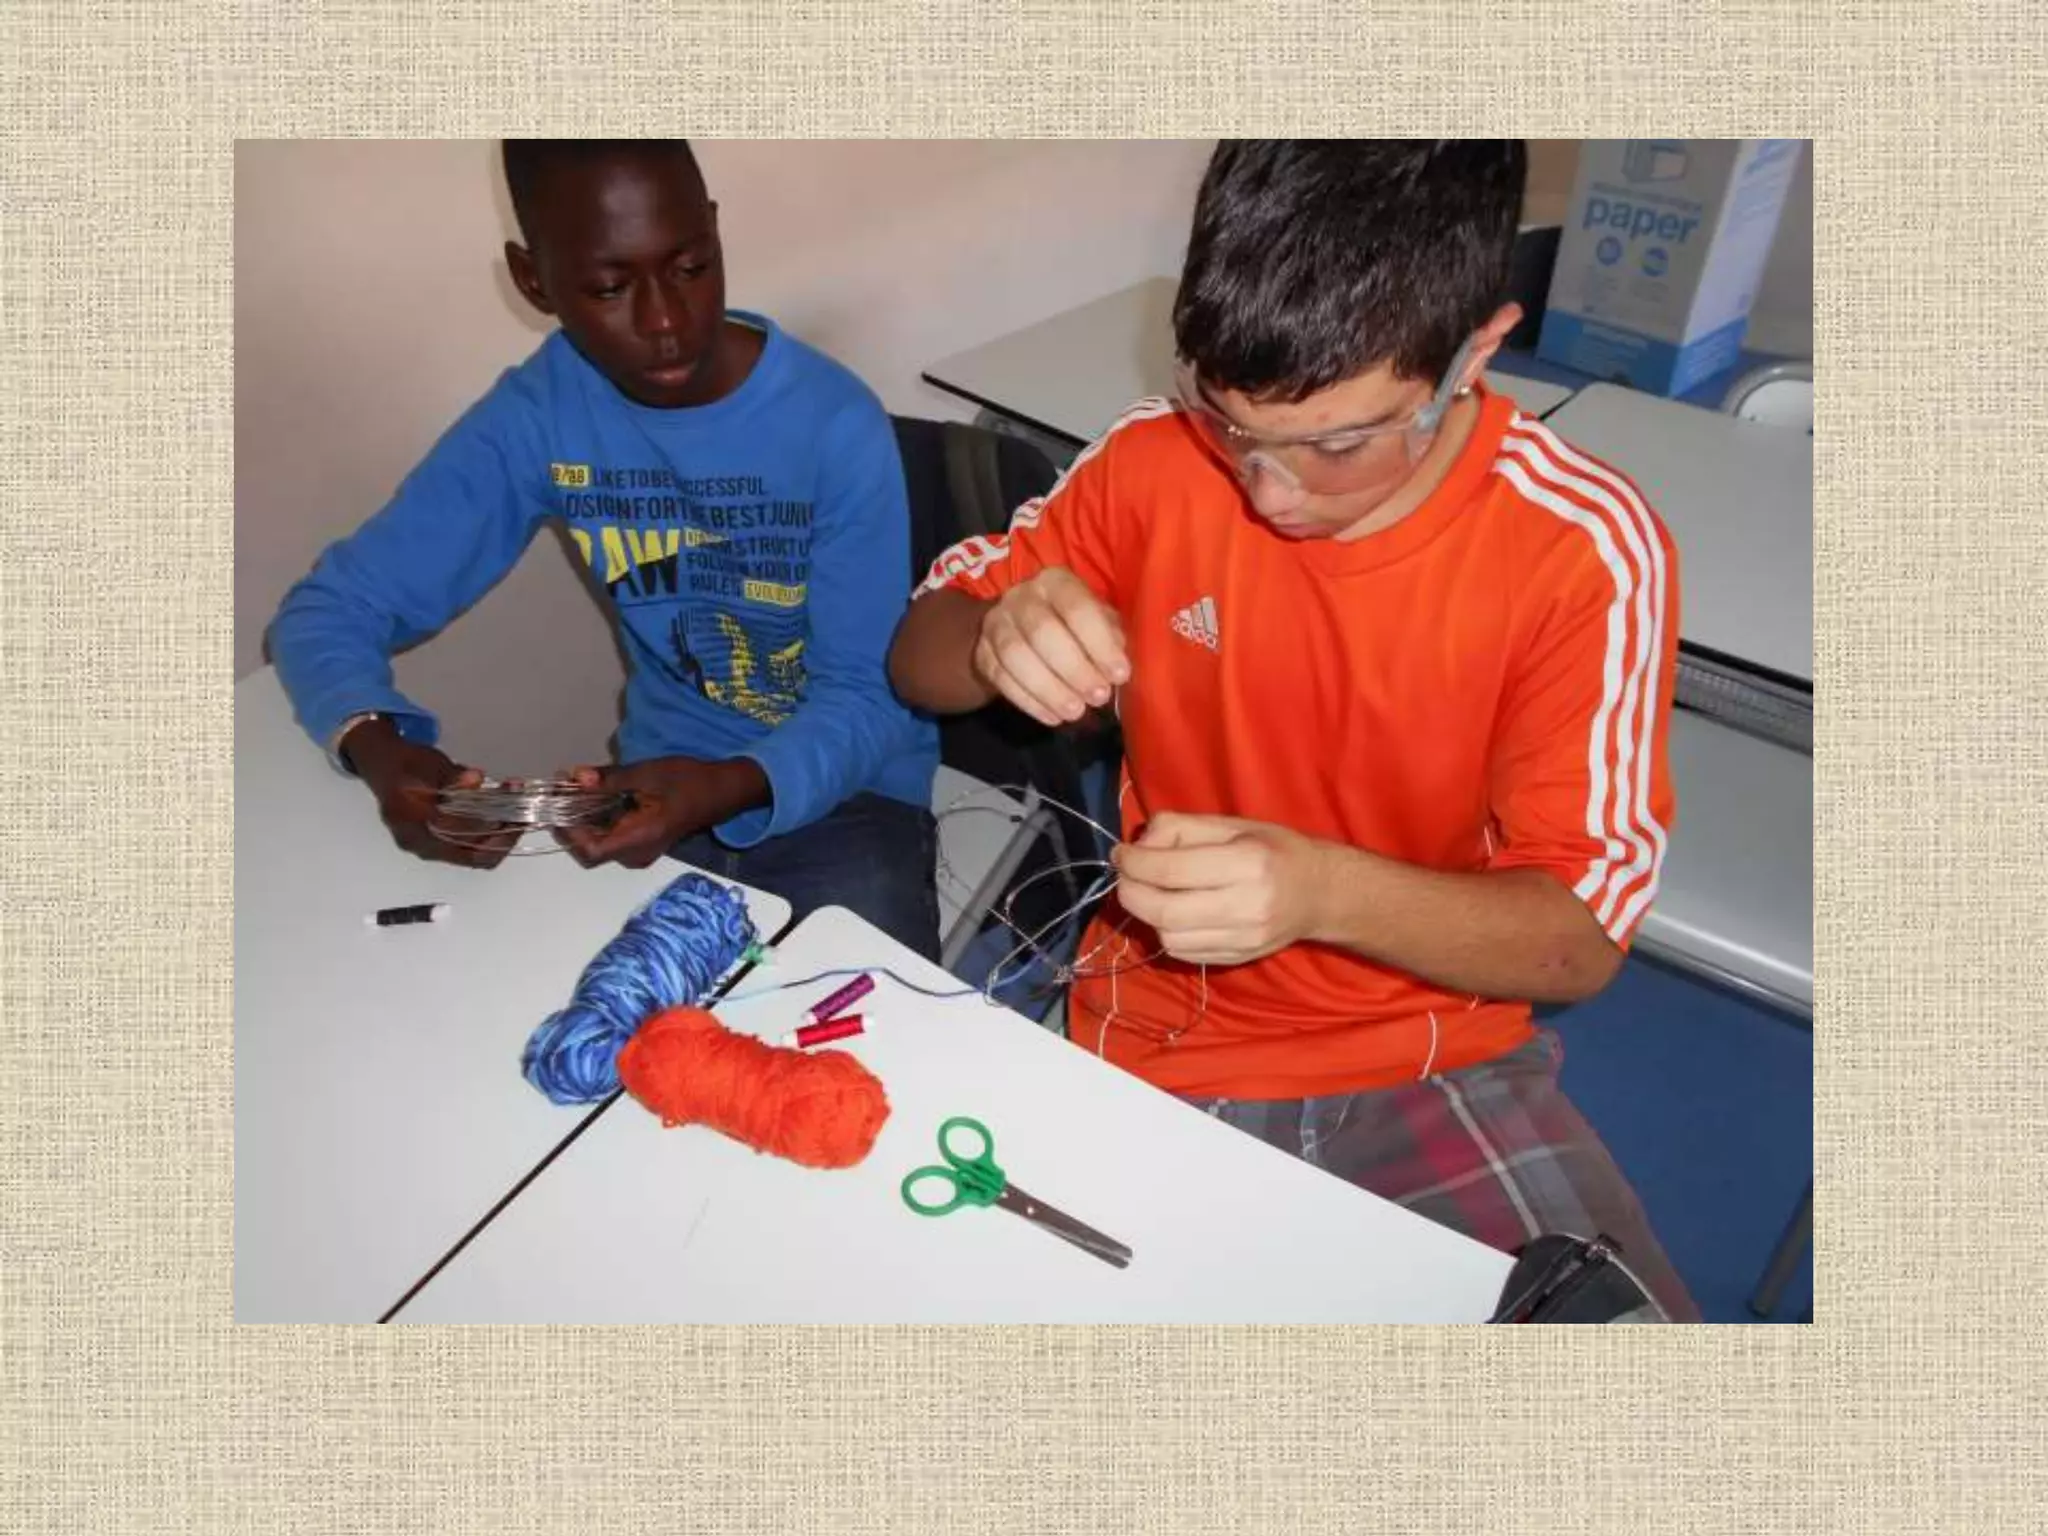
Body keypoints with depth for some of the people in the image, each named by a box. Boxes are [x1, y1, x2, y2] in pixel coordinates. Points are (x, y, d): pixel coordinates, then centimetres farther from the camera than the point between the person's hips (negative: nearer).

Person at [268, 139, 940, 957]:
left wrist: (729, 790, -36)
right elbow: (328, 608, -5)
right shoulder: (536, 414, -10)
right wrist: (381, 751, -27)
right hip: (663, 784, 3)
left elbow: (868, 698, -15)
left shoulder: (836, 423, -18)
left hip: (844, 795, -2)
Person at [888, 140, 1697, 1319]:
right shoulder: (1161, 457, -10)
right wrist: (996, 645, -25)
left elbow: (1582, 935, -14)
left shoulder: (1585, 551, -17)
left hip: (1432, 1062, -1)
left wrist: (1325, 891, -33)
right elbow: (918, 655, 0)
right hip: (1154, 1043, 2)